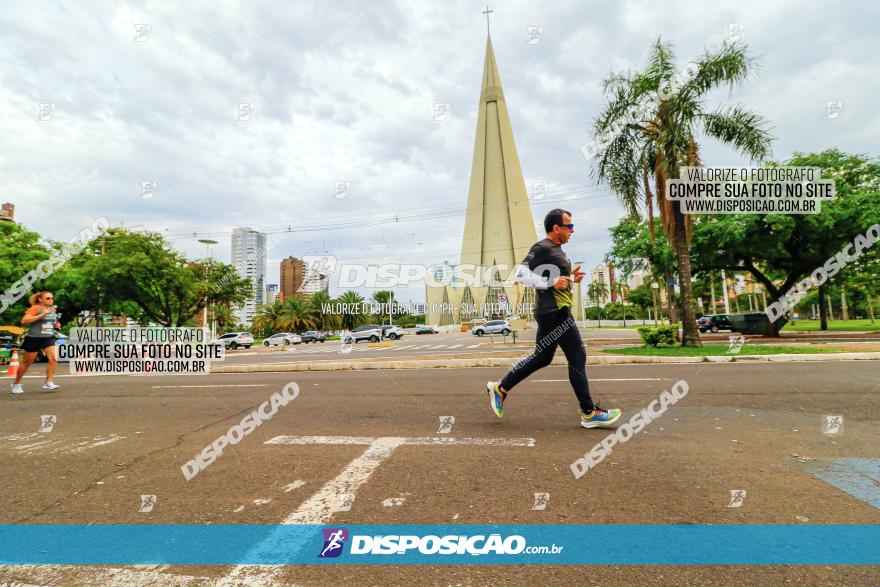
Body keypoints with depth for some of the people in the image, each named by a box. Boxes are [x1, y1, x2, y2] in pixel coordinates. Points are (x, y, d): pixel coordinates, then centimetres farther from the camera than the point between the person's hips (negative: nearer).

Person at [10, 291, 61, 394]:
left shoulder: (53, 310, 10)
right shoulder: (35, 308, -10)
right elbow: (24, 321, -22)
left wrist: (56, 325, 7)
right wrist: (42, 315, -28)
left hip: (49, 338, 5)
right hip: (34, 338, -5)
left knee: (54, 359, -14)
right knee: (27, 363, 8)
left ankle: (48, 382, -8)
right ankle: (16, 384, 28)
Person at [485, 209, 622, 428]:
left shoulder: (556, 250, 19)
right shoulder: (542, 248, -12)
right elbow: (521, 274, -20)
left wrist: (570, 277, 12)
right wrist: (552, 283, -23)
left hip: (551, 312, 11)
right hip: (554, 311, -11)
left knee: (542, 357, 16)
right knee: (577, 356, -4)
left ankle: (500, 388, 22)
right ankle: (589, 413, 5)